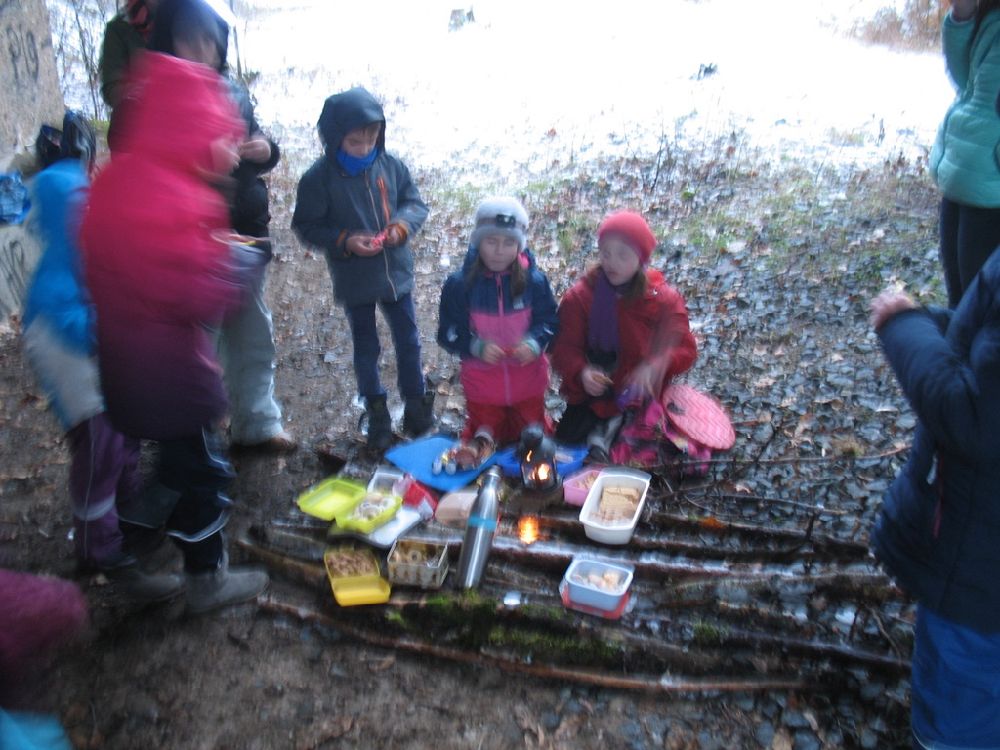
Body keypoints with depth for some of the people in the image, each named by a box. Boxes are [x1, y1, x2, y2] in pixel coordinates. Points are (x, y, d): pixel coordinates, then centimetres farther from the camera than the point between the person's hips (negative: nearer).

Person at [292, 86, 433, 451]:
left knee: (408, 341, 13)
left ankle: (416, 403, 32)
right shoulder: (319, 177, -14)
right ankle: (377, 414, 28)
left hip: (396, 271, 2)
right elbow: (306, 226, -9)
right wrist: (345, 241, -23)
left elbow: (416, 204, 4)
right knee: (366, 348, 13)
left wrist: (402, 225, -17)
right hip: (354, 280, -2)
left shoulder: (391, 166, -6)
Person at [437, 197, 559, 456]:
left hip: (527, 379, 1)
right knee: (484, 437, 17)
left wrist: (534, 343, -26)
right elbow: (448, 334, -11)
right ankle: (485, 435, 49)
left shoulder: (534, 281, -13)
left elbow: (550, 321, -5)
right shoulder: (460, 284, -14)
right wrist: (477, 347, -29)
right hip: (482, 383, 0)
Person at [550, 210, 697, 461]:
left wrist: (656, 365, -30)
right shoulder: (580, 296, -6)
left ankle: (607, 431, 13)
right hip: (591, 396, 0)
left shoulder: (664, 299, -7)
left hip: (641, 399, 0)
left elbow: (685, 349, -9)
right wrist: (581, 372, -30)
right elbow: (564, 348, -8)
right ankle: (605, 431, 11)